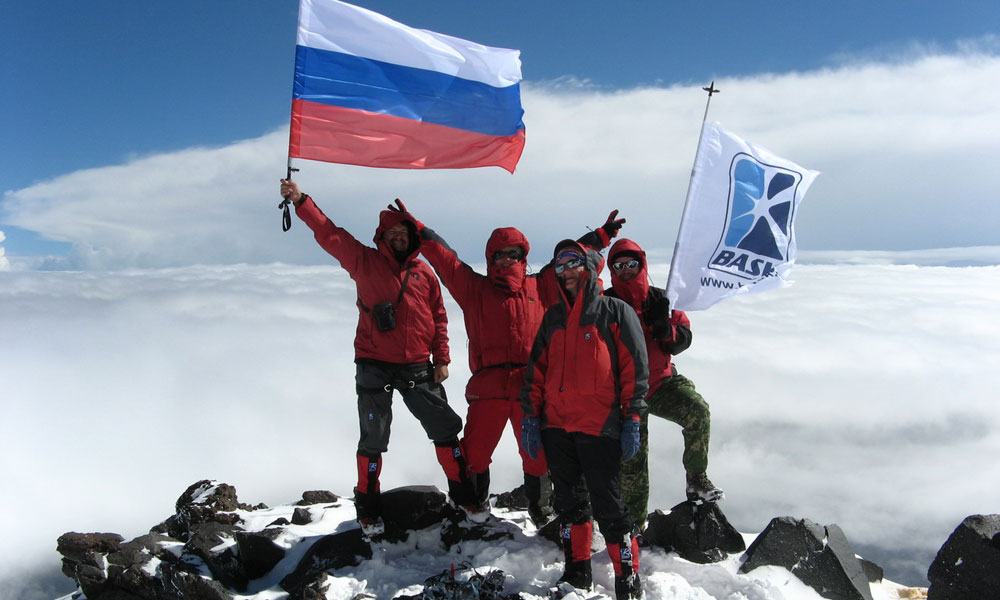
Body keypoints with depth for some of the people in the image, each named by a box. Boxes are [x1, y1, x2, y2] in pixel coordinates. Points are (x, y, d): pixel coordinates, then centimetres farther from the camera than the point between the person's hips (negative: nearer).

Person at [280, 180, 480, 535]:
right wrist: (300, 201, -22)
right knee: (373, 440, 5)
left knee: (445, 429, 7)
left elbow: (438, 318, 11)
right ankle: (368, 509, 23)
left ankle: (462, 495, 24)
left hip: (417, 369, 3)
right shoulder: (365, 262, 0)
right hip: (375, 368, -2)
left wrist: (441, 359, 4)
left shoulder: (424, 273, 7)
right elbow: (329, 234, -11)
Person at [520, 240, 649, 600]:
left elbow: (635, 368, -3)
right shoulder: (553, 317, 15)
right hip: (556, 426, 5)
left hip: (600, 428, -5)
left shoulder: (615, 312, 0)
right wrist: (530, 415, 10)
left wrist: (632, 420, -8)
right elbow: (536, 368, 16)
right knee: (569, 501, 13)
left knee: (607, 506, -3)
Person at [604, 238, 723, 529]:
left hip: (661, 380, 1)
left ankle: (697, 479, -11)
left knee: (698, 411, -27)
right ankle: (634, 523, 18)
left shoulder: (659, 298, 2)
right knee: (632, 460, 3)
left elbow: (684, 336, 0)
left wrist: (666, 331, -22)